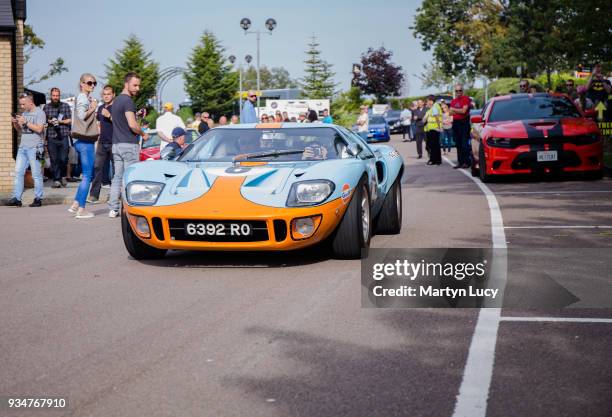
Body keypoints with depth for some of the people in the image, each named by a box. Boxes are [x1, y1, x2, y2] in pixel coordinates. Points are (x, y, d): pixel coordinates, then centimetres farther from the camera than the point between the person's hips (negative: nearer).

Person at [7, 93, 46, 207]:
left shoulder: (39, 113, -4)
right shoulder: (24, 113, 17)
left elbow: (39, 129, -14)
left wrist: (25, 122, -14)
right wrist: (15, 123, 4)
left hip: (34, 148, -7)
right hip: (22, 147, 7)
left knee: (36, 175, -2)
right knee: (18, 172, 1)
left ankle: (38, 199, 4)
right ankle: (16, 198, 1)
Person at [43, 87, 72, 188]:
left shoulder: (65, 106, 6)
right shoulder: (46, 107, 10)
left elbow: (70, 120, 4)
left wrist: (60, 121, -10)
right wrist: (49, 121, -7)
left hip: (63, 137, -1)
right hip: (51, 137, 1)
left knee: (63, 159, -1)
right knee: (54, 160, -2)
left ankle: (63, 176, 23)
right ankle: (56, 180, 2)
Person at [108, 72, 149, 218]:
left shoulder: (116, 101, 17)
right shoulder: (128, 101, -13)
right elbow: (132, 124, -22)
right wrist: (143, 134, -6)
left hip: (116, 144, 9)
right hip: (129, 144, -9)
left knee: (117, 177, 10)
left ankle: (113, 209, 9)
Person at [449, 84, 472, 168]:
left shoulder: (466, 99, -5)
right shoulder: (453, 101, 15)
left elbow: (463, 111, -14)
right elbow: (451, 113, 7)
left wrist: (454, 110, -1)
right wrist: (459, 111, -9)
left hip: (464, 122, -7)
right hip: (455, 123, 7)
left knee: (464, 144, -9)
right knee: (458, 144, 8)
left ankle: (466, 162, -7)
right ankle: (460, 162, 13)